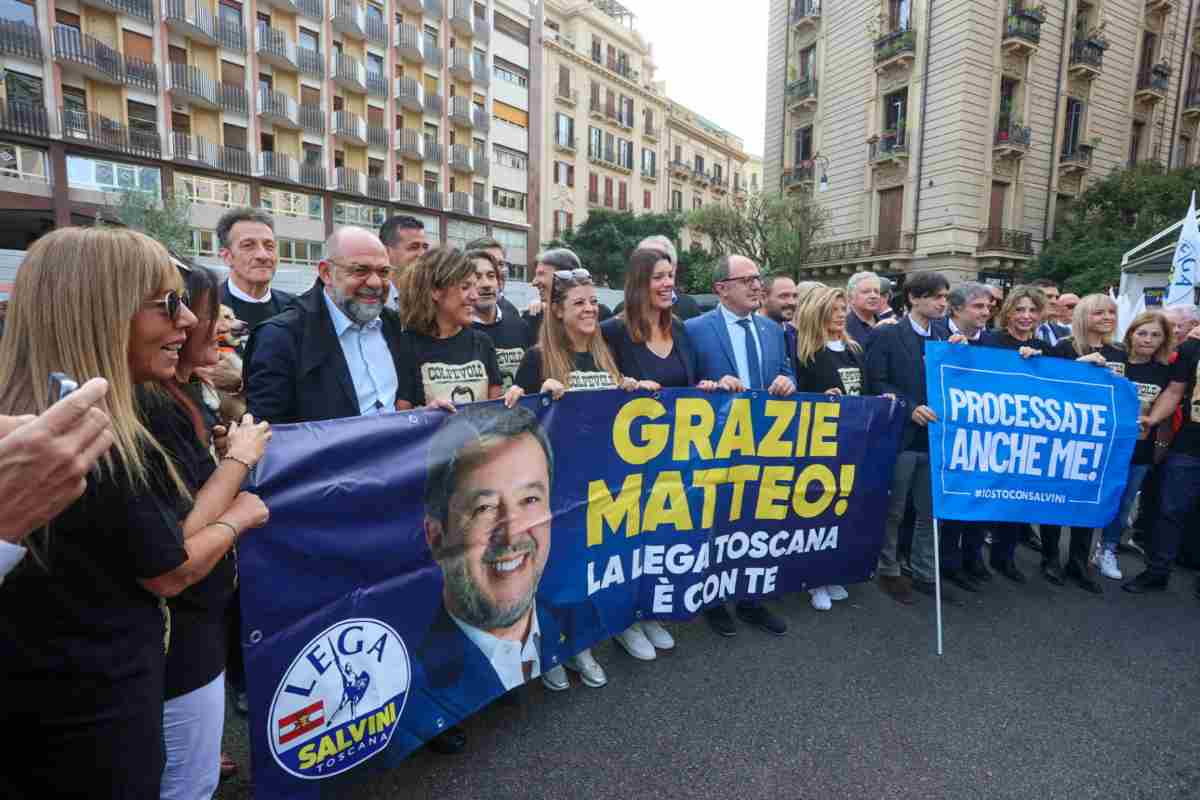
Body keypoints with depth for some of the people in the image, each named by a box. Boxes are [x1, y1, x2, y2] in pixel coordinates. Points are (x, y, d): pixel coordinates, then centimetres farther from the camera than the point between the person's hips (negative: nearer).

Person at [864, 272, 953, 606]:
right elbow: (876, 383, -10)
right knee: (893, 511, 7)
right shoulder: (886, 335, -5)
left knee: (930, 512, 13)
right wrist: (909, 407, -19)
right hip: (900, 437, -5)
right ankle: (888, 571, 23)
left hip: (935, 437, 5)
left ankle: (924, 574, 27)